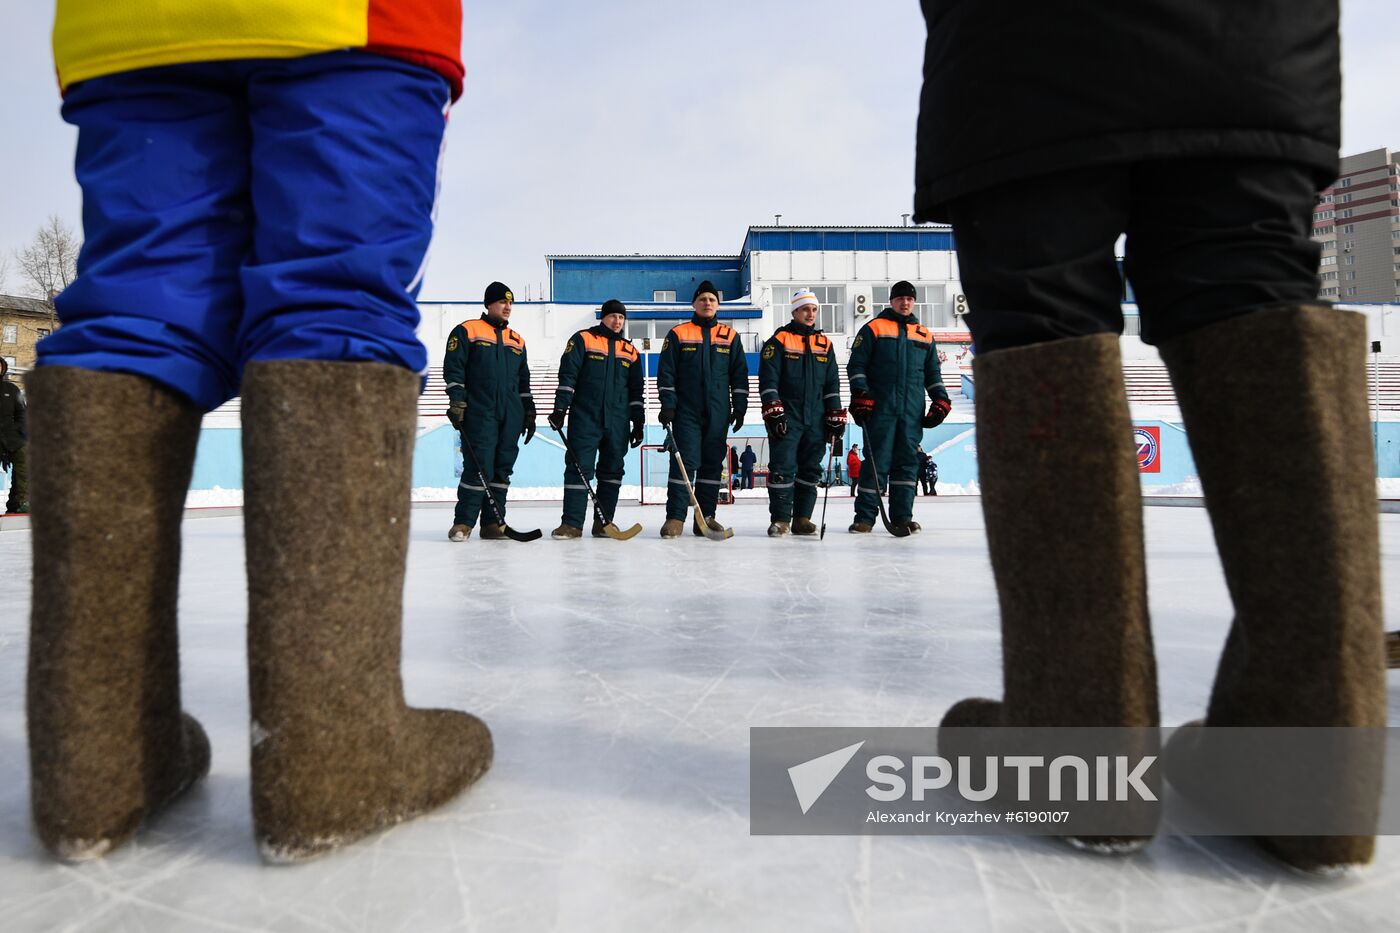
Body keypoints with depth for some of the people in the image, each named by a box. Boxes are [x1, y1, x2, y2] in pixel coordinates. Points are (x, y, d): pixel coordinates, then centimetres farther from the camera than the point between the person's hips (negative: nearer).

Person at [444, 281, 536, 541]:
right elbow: (453, 369, -2)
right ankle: (463, 523, -1)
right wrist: (456, 402, -11)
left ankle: (493, 523, 9)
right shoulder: (467, 331, 4)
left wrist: (529, 412, 18)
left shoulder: (517, 340, 20)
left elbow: (523, 381, 23)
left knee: (503, 468, 3)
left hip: (511, 416, 5)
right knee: (479, 466, -10)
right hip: (478, 413, -5)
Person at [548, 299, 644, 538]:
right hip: (584, 417, -4)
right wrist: (560, 408, -11)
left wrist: (638, 421, 13)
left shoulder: (630, 351, 16)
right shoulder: (583, 340, 2)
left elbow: (635, 390, 18)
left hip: (617, 422, 4)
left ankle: (603, 522, 13)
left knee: (612, 470, 5)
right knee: (578, 467, -6)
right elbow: (567, 375, -4)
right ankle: (572, 523, -4)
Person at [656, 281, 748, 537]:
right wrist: (667, 405, -6)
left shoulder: (730, 336, 11)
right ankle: (675, 518, -7)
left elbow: (739, 374, 12)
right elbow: (666, 372, 2)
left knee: (712, 464, 5)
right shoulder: (678, 334, 5)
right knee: (684, 462, -8)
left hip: (718, 413, 3)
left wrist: (740, 407, 6)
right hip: (686, 411, -3)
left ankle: (705, 517, 12)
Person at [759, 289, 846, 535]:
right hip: (786, 417, -5)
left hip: (816, 418, 5)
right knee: (783, 467, -8)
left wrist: (836, 416, 9)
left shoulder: (824, 344, 15)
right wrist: (773, 411, -15)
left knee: (810, 469, 6)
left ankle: (802, 518, 13)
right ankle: (780, 519, -2)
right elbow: (768, 380, -6)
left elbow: (832, 383, 16)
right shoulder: (778, 341, 0)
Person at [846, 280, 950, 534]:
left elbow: (933, 372, 23)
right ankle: (865, 517, -1)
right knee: (877, 462, -6)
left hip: (912, 412, 4)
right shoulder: (874, 329, 6)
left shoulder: (925, 335, 20)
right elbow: (856, 365, 1)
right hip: (880, 408, -4)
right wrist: (860, 395, -9)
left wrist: (940, 400, 12)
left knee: (907, 462, 3)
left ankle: (901, 516, 9)